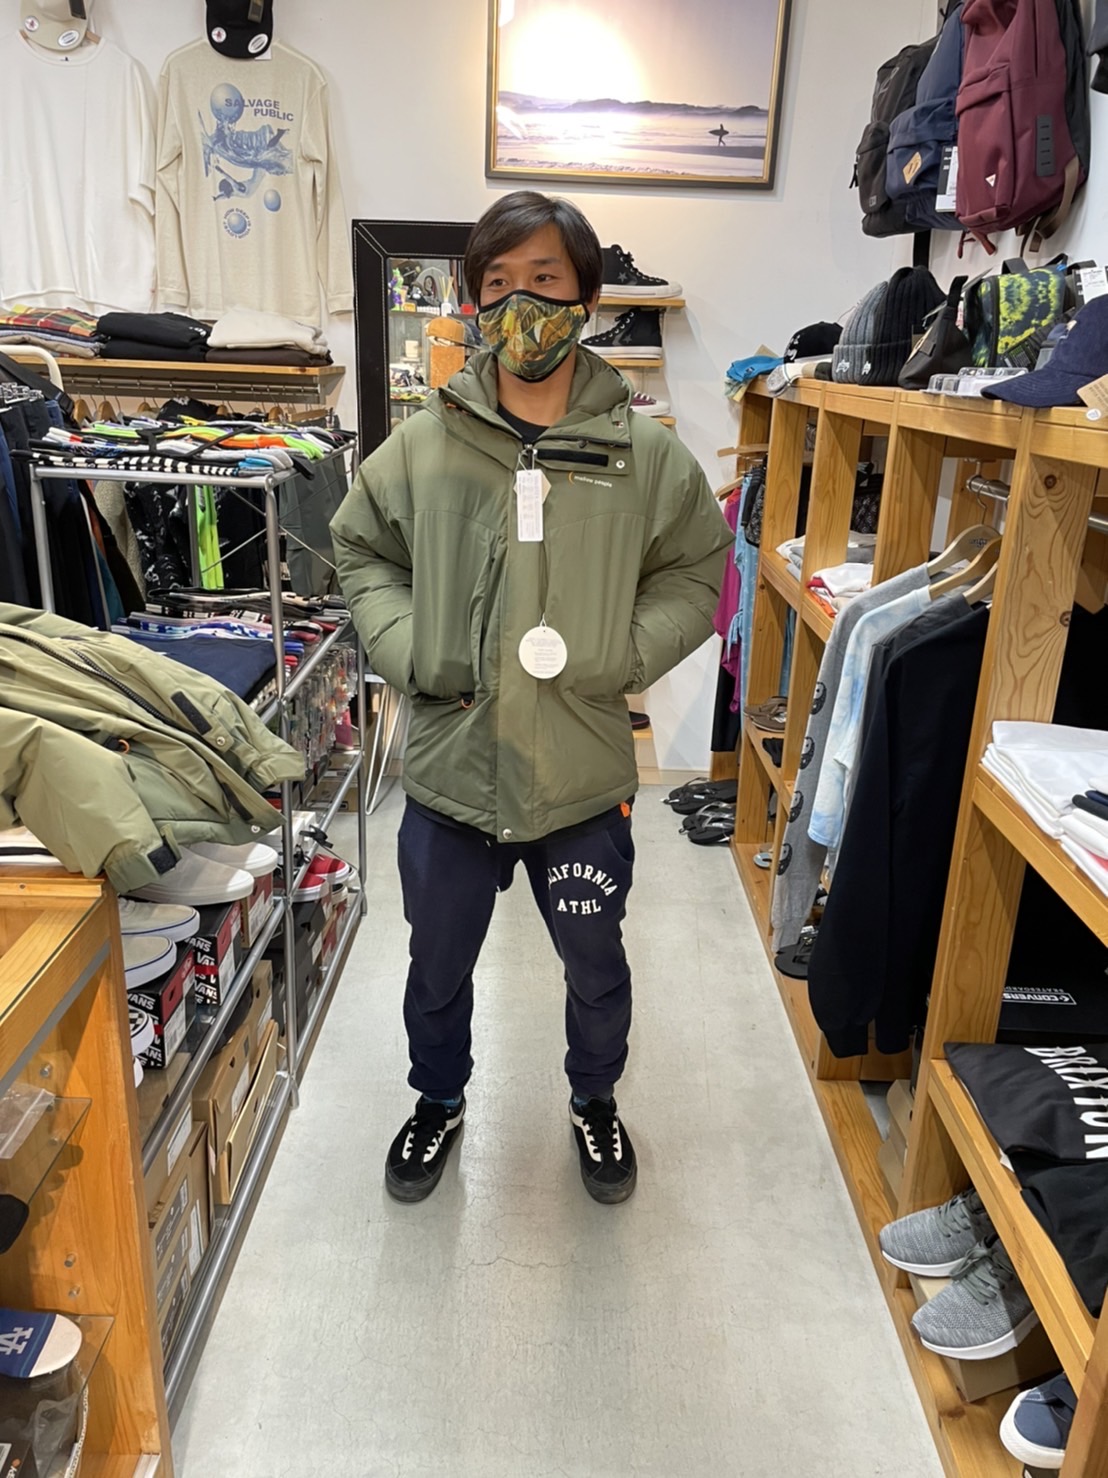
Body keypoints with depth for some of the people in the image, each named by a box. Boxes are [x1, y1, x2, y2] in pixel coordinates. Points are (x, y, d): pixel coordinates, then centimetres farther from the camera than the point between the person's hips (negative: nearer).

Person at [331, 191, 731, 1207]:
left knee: (596, 968, 21)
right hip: (447, 769, 1)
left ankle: (595, 1100, 52)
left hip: (584, 778, 0)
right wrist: (408, 652, -8)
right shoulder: (422, 447, -5)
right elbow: (362, 552, 8)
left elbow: (697, 572, 2)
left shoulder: (647, 456, -7)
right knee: (438, 967, 21)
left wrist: (621, 658, -12)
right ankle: (440, 1101, 51)